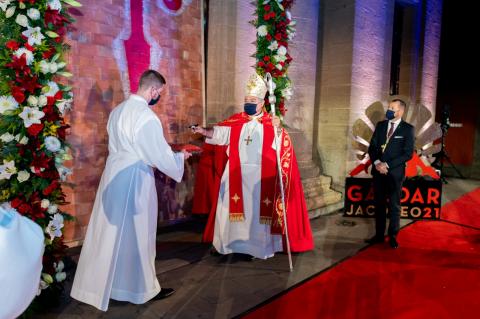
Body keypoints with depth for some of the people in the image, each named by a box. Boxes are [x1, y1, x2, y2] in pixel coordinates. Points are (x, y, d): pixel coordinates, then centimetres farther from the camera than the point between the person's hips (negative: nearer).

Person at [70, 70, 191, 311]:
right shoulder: (146, 116, -19)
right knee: (136, 234, 4)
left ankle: (101, 283, 33)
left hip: (113, 175, 8)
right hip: (134, 179, -8)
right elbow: (161, 155, -16)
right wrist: (180, 157, 3)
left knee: (111, 232, 18)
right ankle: (144, 287, 21)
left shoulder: (118, 110, 7)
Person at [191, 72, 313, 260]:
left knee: (258, 211, 5)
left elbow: (282, 145, -12)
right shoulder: (236, 121, 6)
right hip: (236, 175, 2)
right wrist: (204, 131, -23)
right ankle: (230, 242, 23)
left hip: (260, 176, -2)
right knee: (234, 208, 8)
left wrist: (278, 129, -30)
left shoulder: (270, 123, -1)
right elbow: (220, 132, -7)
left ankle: (259, 246, 20)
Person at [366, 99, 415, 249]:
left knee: (394, 206, 6)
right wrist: (377, 163, -12)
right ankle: (379, 235, 20)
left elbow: (408, 153, -9)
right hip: (378, 171, 4)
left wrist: (387, 165, -15)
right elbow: (372, 147, 6)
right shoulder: (380, 125, 8)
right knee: (379, 204, 9)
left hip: (395, 172, -4)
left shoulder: (408, 129, -4)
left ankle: (392, 236, 19)